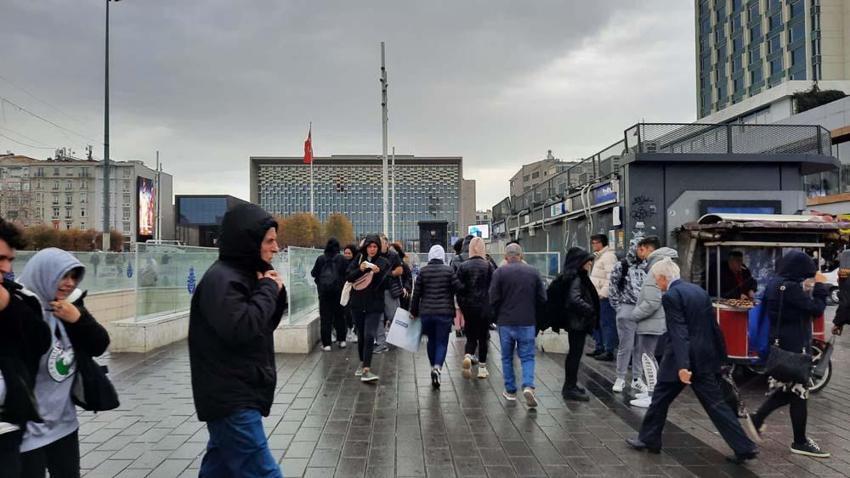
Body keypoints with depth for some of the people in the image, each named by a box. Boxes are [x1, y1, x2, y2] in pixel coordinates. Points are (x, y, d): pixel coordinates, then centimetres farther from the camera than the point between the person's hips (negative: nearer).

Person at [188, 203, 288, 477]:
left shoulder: (244, 273, 12)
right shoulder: (221, 278, -17)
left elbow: (268, 322, 16)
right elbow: (241, 328, -29)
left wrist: (275, 290, -2)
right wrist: (268, 289, -17)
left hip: (237, 395, 10)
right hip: (231, 398, -10)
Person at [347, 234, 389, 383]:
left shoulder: (384, 262, -2)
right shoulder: (359, 258, 4)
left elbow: (387, 283, -8)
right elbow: (348, 276, -2)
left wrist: (378, 272, -25)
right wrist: (360, 269, -19)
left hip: (374, 305, -3)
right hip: (357, 303, 3)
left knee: (369, 336, -13)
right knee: (361, 335, 15)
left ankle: (366, 370, -14)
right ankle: (362, 363, 33)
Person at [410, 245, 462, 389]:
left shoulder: (423, 271, 2)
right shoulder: (449, 270, -4)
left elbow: (416, 293, 3)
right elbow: (458, 289, -6)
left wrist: (414, 311, 13)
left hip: (426, 312, 2)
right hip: (445, 312, -2)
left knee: (431, 340, 18)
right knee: (442, 342, 2)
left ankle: (433, 367, 26)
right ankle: (437, 367, -18)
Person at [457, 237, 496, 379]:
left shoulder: (463, 266, -1)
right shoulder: (488, 265, -5)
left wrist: (461, 305, 11)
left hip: (468, 306, 1)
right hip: (485, 307, -1)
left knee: (471, 336, 12)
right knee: (483, 336, 11)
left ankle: (468, 356, -16)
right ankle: (482, 368, 14)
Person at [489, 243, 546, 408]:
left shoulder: (500, 272, -6)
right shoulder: (533, 272, 1)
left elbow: (493, 299, -8)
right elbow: (542, 299, 3)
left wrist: (497, 317, 9)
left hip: (506, 322, -1)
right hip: (528, 322, 1)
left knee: (507, 357, 14)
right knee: (527, 357, 9)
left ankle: (510, 391, 20)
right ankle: (528, 386, -12)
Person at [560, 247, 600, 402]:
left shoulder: (579, 277, 12)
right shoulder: (576, 278, -19)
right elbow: (575, 299, -30)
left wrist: (590, 311, 11)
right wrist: (590, 310, -21)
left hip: (577, 321, 10)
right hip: (577, 321, -10)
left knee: (574, 353, 17)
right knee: (575, 353, -3)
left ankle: (570, 386, 29)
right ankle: (570, 389, 5)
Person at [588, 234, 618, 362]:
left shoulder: (609, 256, -12)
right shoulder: (598, 257, 20)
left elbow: (611, 277, -20)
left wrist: (603, 293, -22)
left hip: (604, 297, -11)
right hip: (597, 296, 11)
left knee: (606, 323, -7)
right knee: (596, 323, 17)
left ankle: (609, 351, -2)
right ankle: (599, 348, 27)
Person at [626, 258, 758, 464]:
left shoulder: (671, 296, -15)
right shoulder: (699, 290, 9)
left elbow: (678, 332, -24)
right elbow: (713, 325, 13)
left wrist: (682, 365, -28)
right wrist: (721, 354, 20)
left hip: (681, 359, -7)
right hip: (705, 357, 7)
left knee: (660, 399, 11)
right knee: (716, 403, 10)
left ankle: (648, 439, 23)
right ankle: (744, 447, 7)